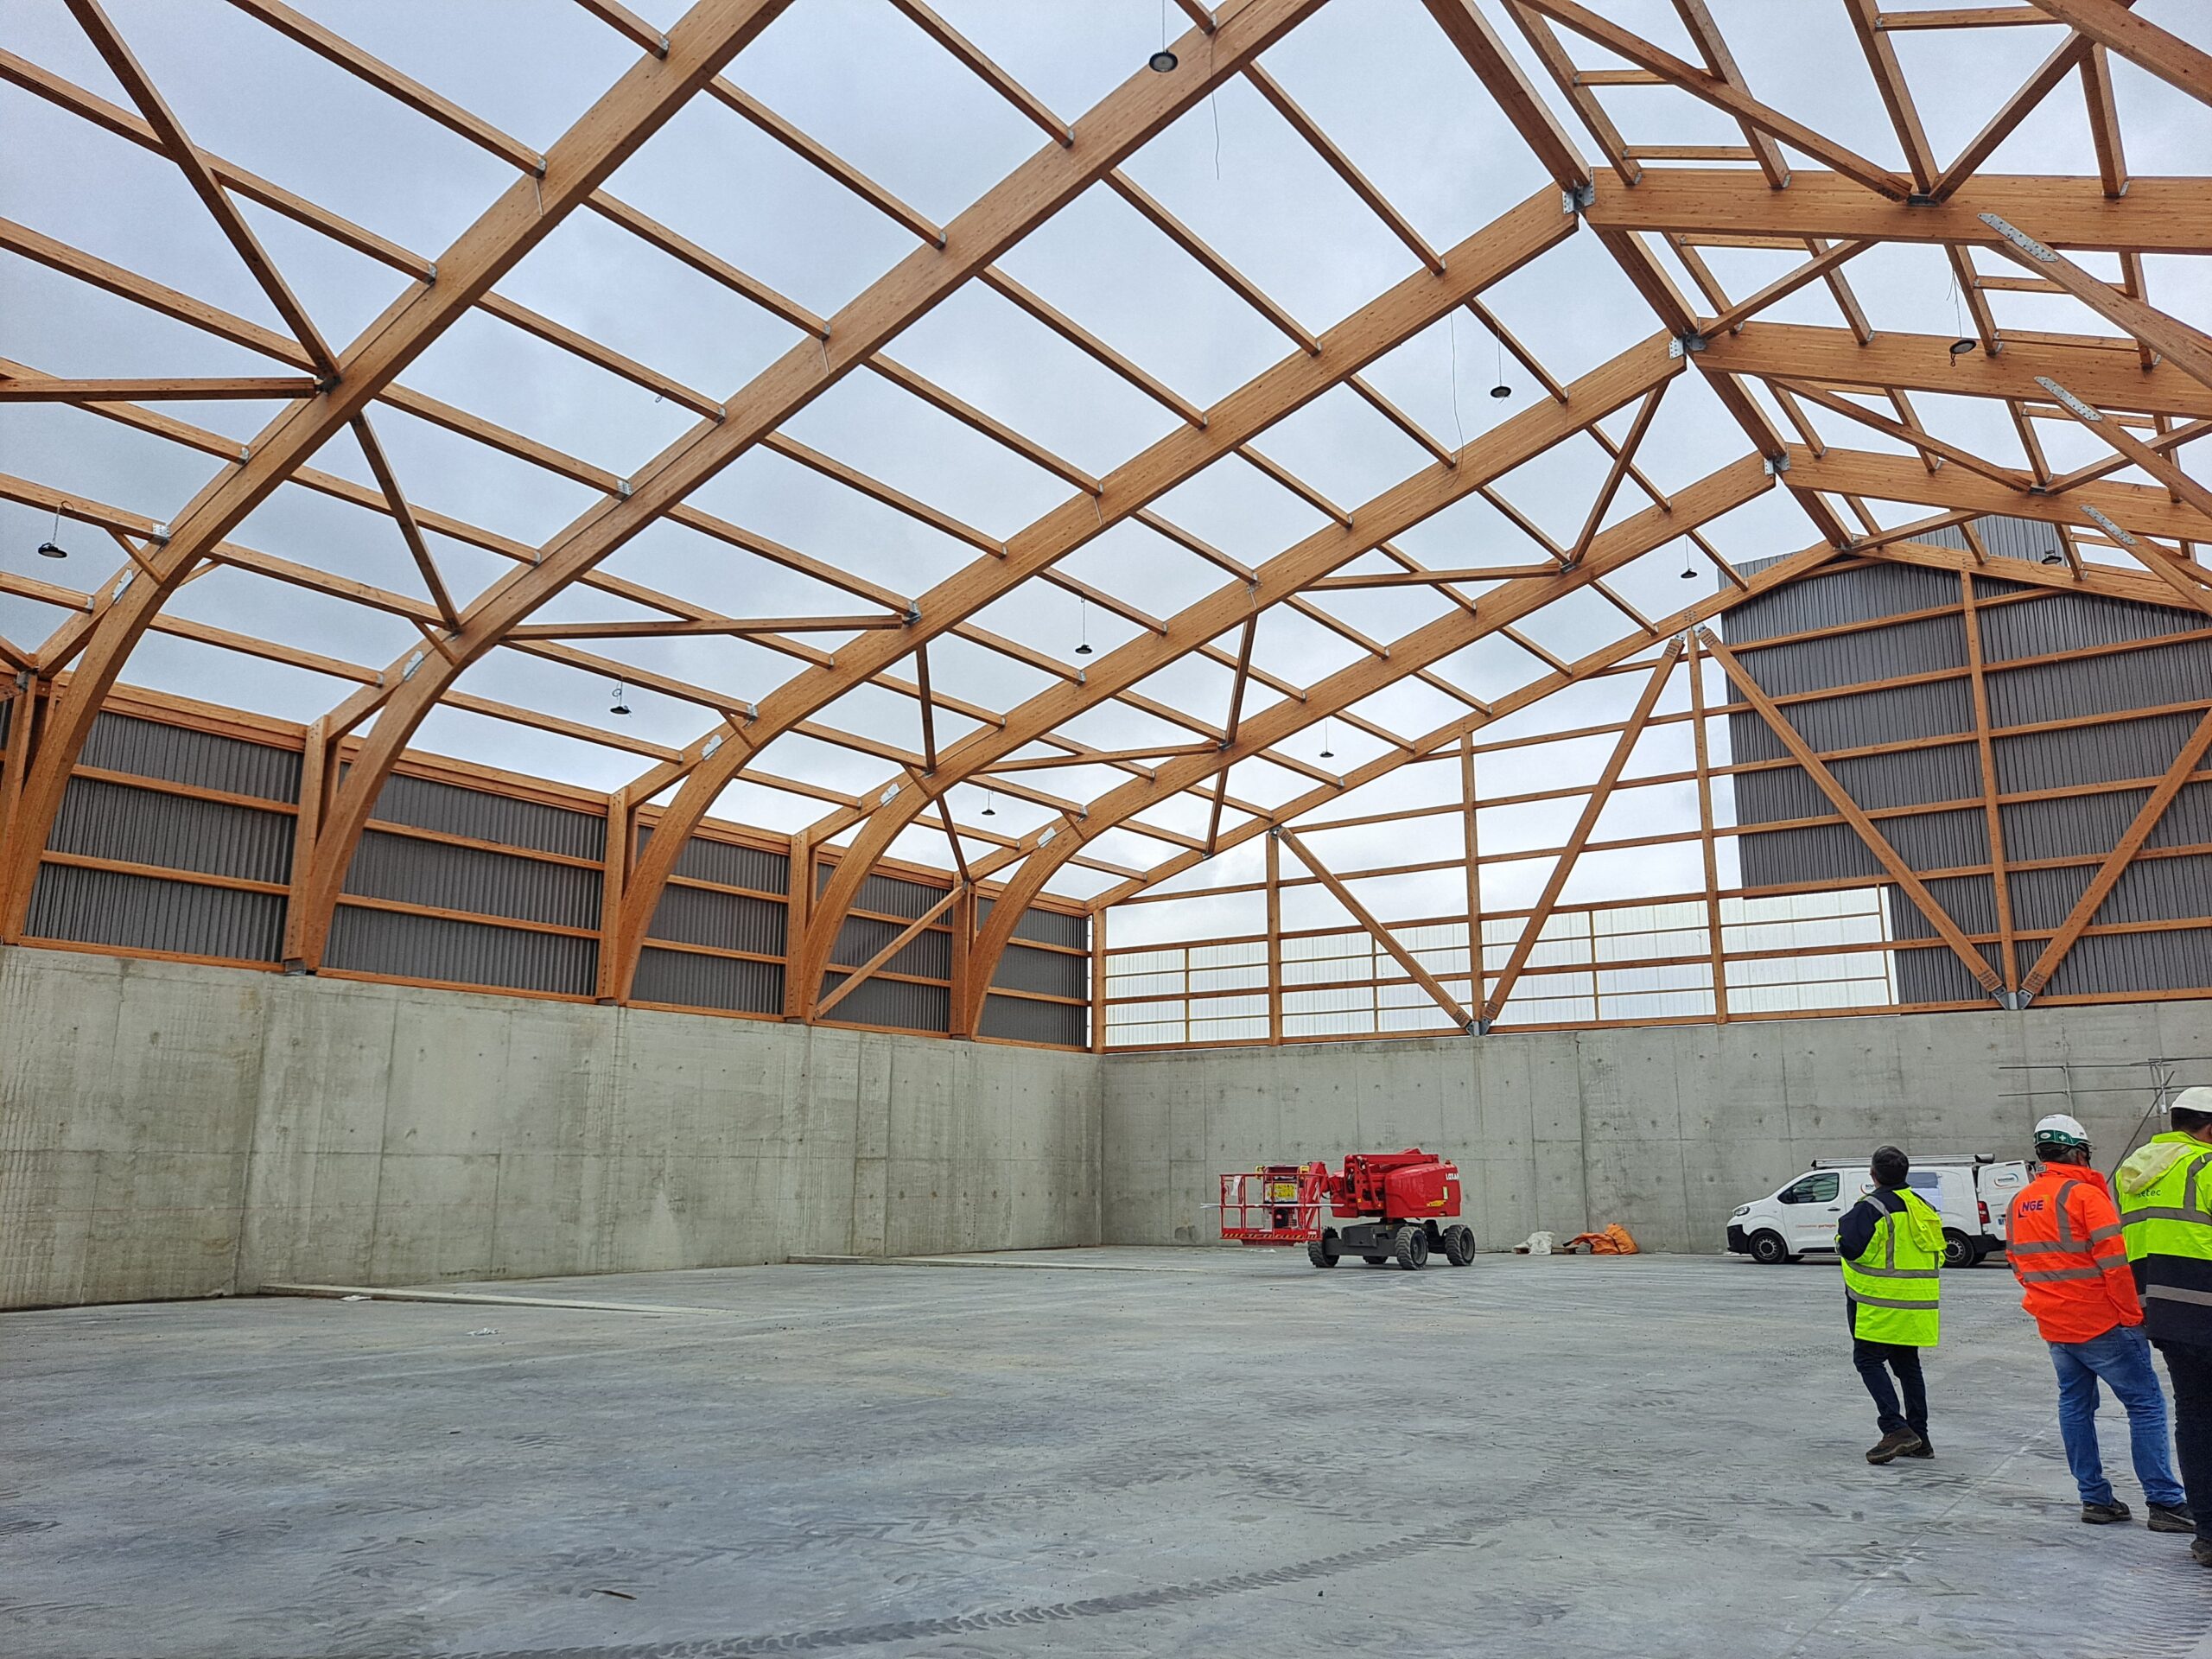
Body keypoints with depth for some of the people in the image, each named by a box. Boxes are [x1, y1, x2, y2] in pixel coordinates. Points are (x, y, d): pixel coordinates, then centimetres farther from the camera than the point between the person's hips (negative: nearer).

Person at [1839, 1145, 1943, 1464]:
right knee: (1907, 1365, 15)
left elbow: (1849, 1247, -18)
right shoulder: (1921, 1207, 11)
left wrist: (1844, 1227, 1)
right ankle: (1919, 1438, 17)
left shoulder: (1872, 1207, -15)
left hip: (1880, 1304, -8)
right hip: (1916, 1305, 8)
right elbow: (1937, 1253, 19)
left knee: (1869, 1360, -3)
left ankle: (1896, 1429, -13)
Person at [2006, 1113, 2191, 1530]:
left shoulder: (2019, 1203, 9)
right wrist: (2132, 1313, -10)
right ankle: (2165, 1504, 1)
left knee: (2075, 1406, 13)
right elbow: (2115, 1261, -17)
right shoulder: (2085, 1194, -13)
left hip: (2053, 1325, 7)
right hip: (2102, 1323, -7)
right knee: (2145, 1404, 1)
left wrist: (2045, 1302, 18)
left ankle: (2095, 1499, 15)